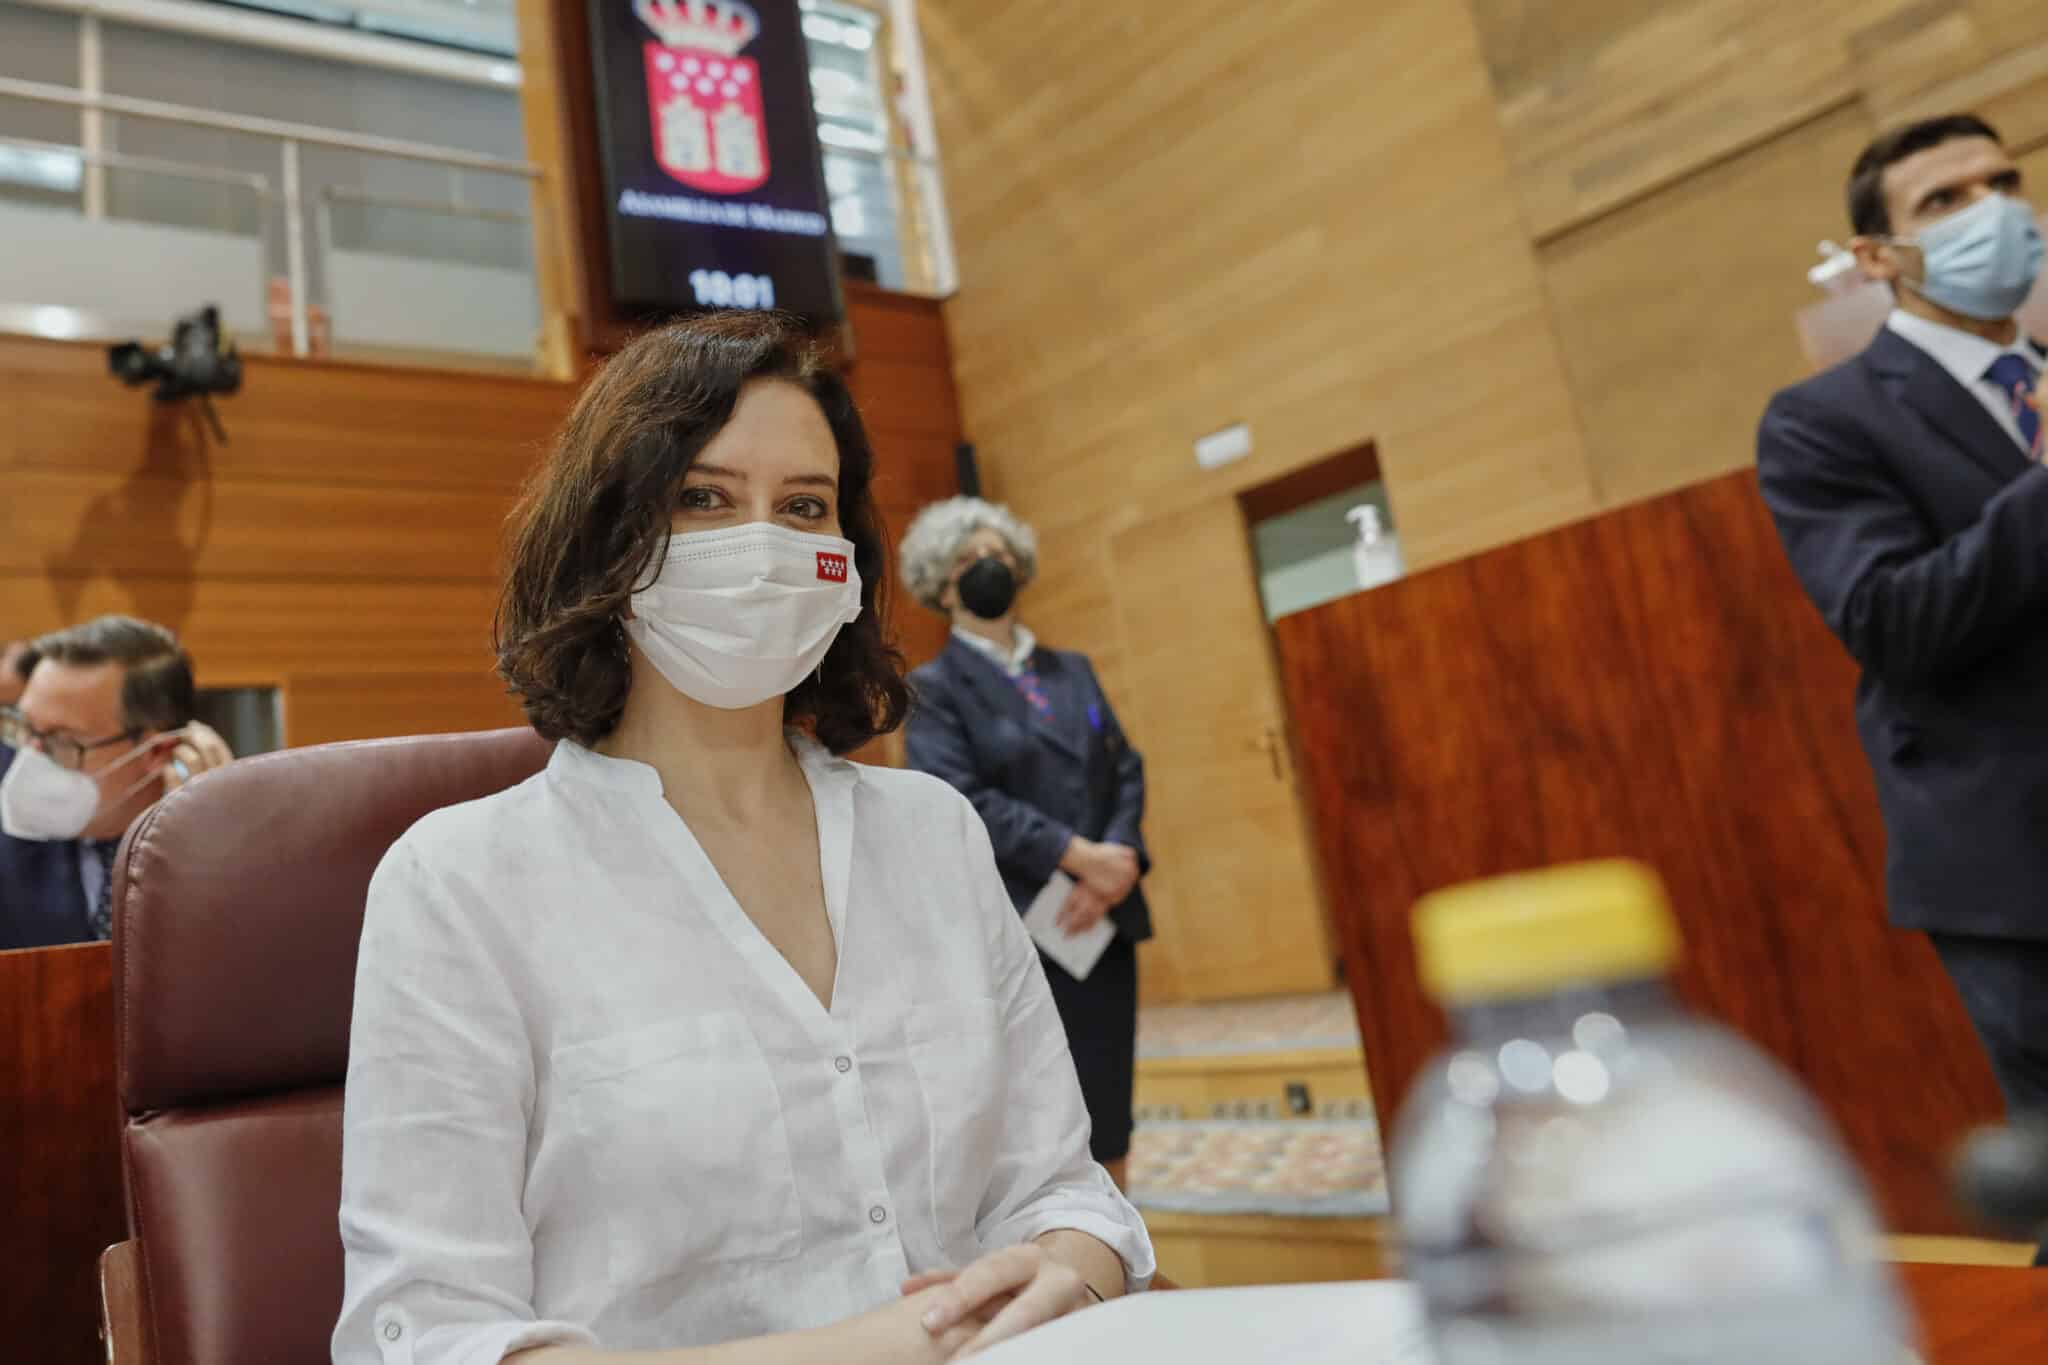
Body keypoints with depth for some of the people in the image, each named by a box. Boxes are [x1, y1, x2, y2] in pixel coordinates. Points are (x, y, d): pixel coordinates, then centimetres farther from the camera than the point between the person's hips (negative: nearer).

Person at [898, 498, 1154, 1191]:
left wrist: (1119, 862, -11)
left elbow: (1126, 771, 9)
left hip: (1103, 921, 5)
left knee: (1109, 1120, 11)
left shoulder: (1073, 670, 16)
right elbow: (958, 802, -14)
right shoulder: (935, 687, -1)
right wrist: (1081, 856, -18)